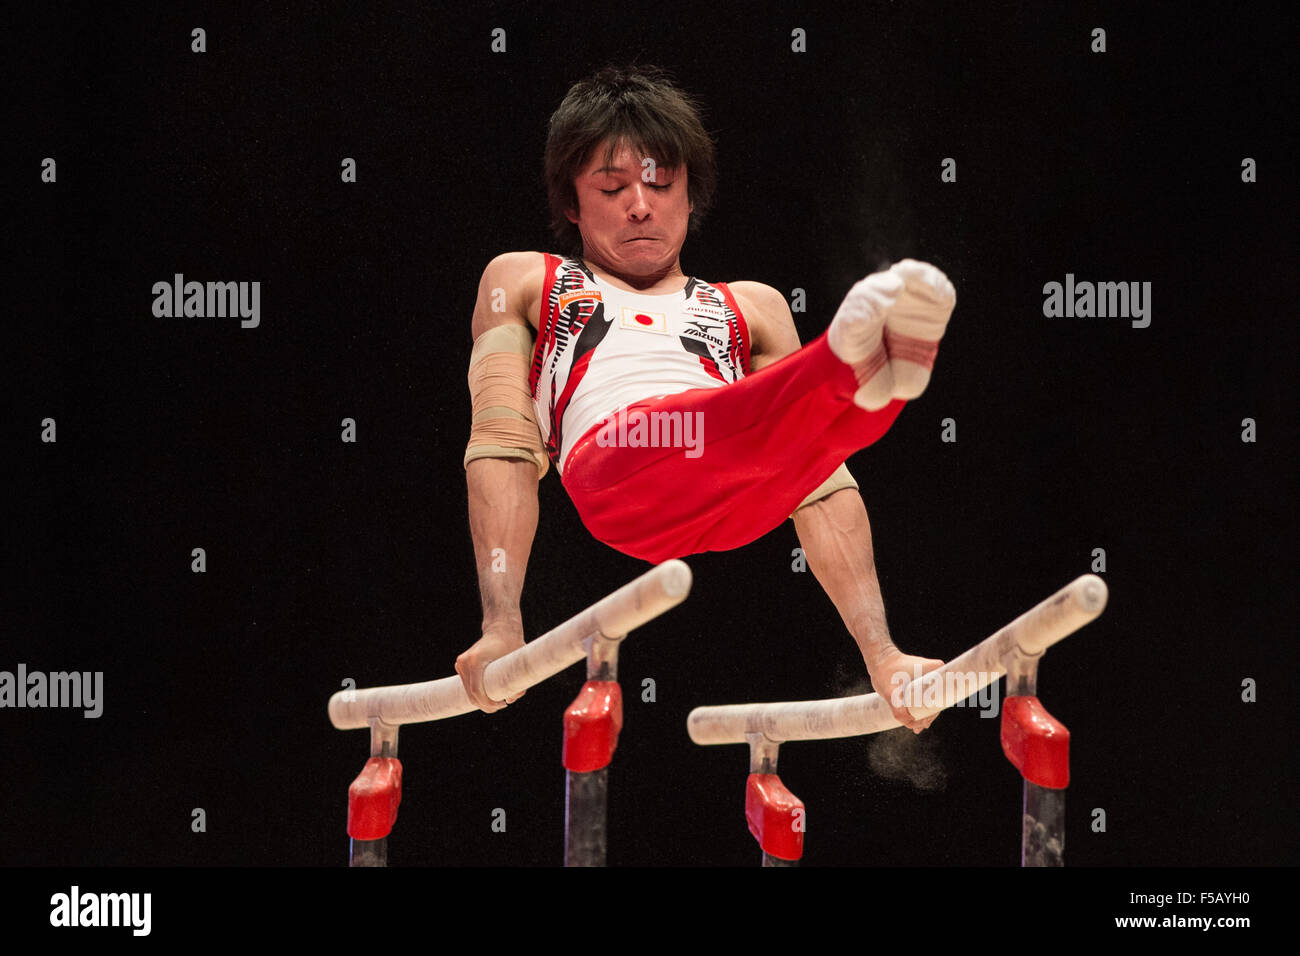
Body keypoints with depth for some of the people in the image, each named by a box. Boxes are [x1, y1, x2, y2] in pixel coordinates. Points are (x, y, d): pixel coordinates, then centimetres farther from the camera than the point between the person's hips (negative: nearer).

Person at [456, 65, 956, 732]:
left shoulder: (752, 308, 37)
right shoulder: (525, 283, 33)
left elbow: (822, 485, 26)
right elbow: (502, 450, 17)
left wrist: (880, 654, 14)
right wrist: (501, 628, 2)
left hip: (743, 498, 3)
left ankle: (877, 370, -64)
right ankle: (856, 361, -65)